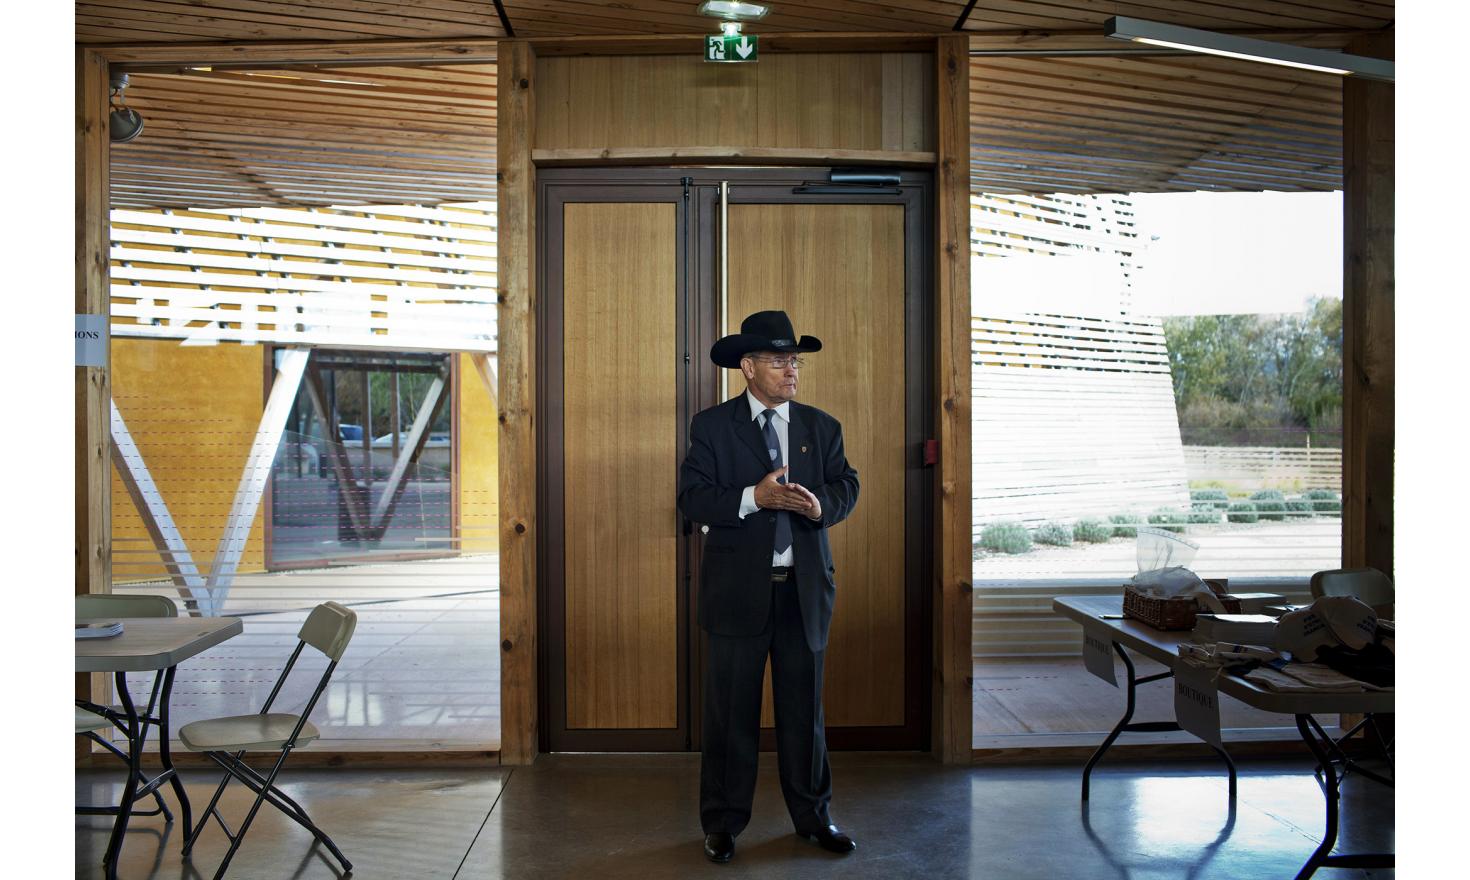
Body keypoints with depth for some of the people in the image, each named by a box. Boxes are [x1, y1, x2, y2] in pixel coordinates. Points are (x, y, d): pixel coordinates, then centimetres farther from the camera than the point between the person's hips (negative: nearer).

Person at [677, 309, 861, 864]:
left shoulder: (822, 427, 9)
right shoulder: (712, 426, -1)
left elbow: (847, 486, 7)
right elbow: (691, 496, -8)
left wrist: (822, 505, -15)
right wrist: (754, 497, -22)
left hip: (805, 588, 3)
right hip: (738, 589, -2)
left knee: (804, 708, 11)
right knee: (731, 710, 5)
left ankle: (813, 815, 26)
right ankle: (723, 822, 19)